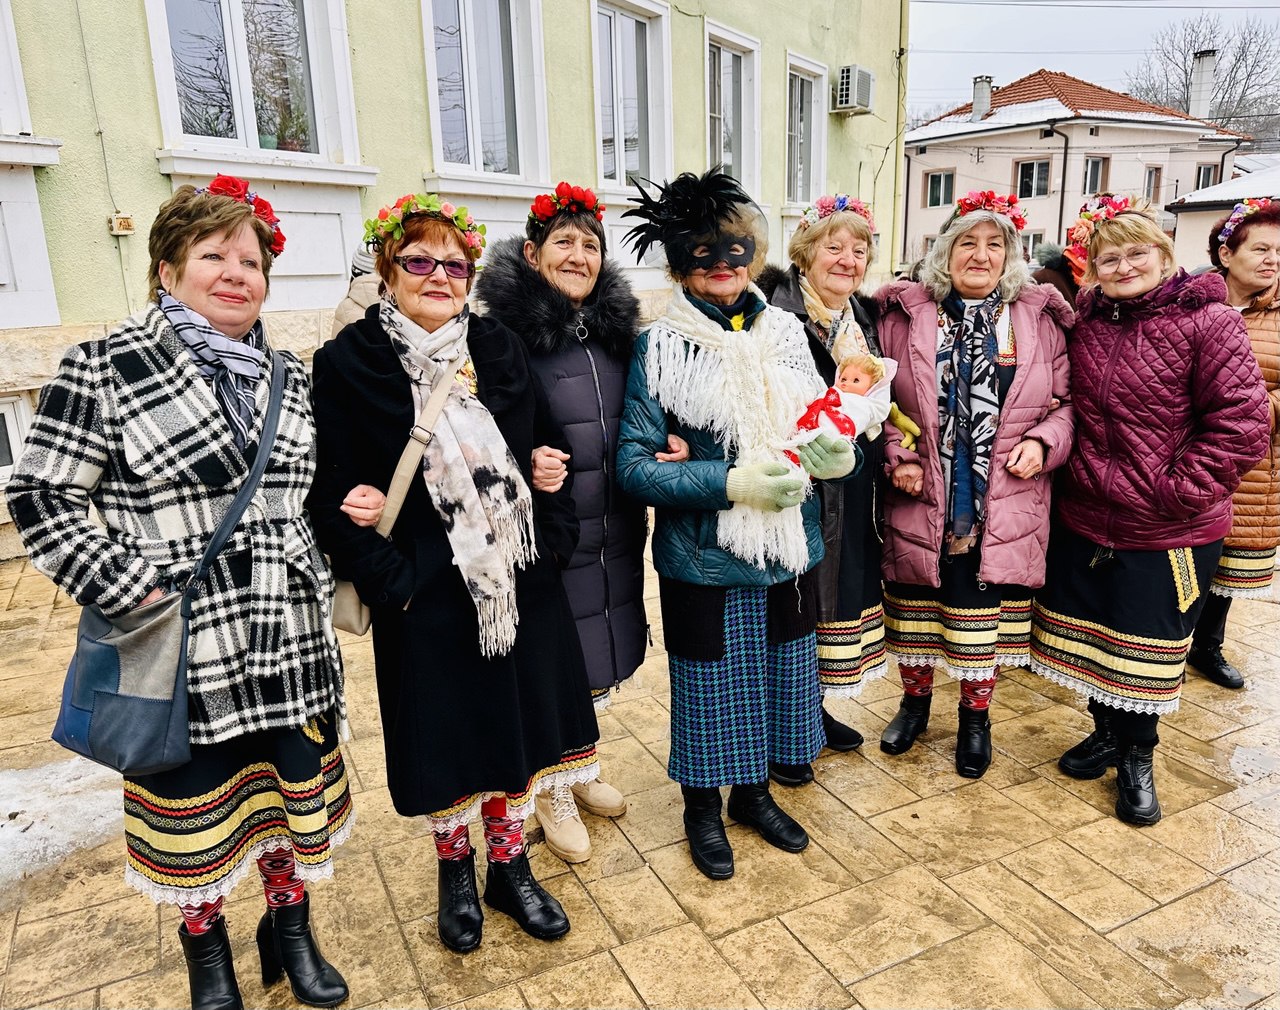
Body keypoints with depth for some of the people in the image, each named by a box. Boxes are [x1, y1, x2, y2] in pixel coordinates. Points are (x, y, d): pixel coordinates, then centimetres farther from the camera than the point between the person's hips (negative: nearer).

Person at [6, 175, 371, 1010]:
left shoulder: (289, 377, 7)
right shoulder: (105, 367, -8)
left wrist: (348, 510, -2)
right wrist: (131, 591, -14)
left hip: (290, 644, 4)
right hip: (180, 651, -4)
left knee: (297, 792, 16)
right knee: (193, 810, 15)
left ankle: (291, 927, 41)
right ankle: (206, 943, 42)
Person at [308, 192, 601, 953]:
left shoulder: (500, 349, 5)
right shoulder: (349, 363, -7)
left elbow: (549, 453, 8)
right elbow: (335, 497, -8)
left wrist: (553, 541, -4)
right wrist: (390, 583, -14)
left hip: (520, 587, 4)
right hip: (427, 599, -3)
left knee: (517, 725, 14)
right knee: (445, 736, 12)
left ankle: (511, 868, 37)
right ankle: (455, 868, 39)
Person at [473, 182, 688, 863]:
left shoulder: (617, 329, 7)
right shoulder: (505, 334, -12)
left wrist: (666, 448, -4)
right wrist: (524, 463, -28)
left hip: (614, 533, 6)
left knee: (598, 659, 19)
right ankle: (551, 792, 33)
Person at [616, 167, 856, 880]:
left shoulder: (786, 334, 5)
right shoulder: (661, 348, -8)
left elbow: (821, 437, 12)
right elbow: (635, 466, -13)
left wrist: (839, 455, -12)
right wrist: (733, 483, -24)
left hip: (788, 553, 4)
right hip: (704, 562, -4)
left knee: (776, 680, 17)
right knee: (710, 686, 10)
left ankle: (755, 793, 43)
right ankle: (703, 808, 37)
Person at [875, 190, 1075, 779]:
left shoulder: (1039, 318, 4)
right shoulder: (906, 315, 0)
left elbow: (1067, 399, 8)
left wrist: (1044, 442, -9)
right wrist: (895, 457, -10)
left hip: (1004, 504, 1)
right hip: (920, 499, 0)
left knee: (985, 612, 10)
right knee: (916, 607, 13)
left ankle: (976, 717, 32)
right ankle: (915, 701, 37)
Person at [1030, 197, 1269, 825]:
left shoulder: (1208, 322, -12)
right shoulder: (1086, 322, 3)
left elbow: (1243, 423, -15)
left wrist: (1176, 491, -18)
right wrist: (1083, 473, 3)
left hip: (1170, 534, -4)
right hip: (1084, 521, 5)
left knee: (1147, 649, 11)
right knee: (1087, 634, 17)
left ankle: (1137, 757, 33)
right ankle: (1107, 733, 40)